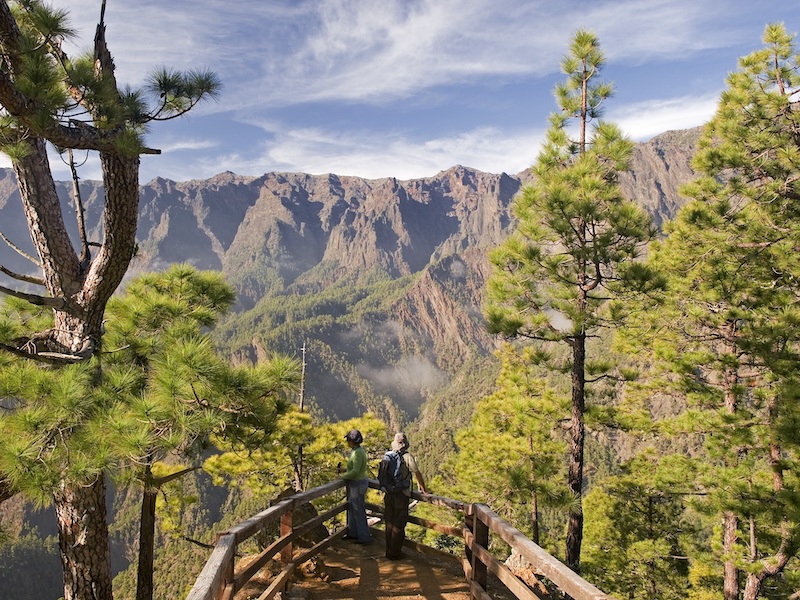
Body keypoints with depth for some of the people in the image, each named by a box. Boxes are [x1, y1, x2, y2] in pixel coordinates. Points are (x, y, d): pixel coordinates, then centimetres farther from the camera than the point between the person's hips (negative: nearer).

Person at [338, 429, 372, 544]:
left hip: (358, 484, -10)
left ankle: (365, 537, 10)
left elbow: (355, 471, -24)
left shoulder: (357, 452, -22)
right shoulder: (357, 450, 8)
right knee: (352, 508, 19)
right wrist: (344, 470, 11)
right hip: (355, 483, 10)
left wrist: (343, 476, -12)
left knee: (358, 511, 0)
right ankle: (353, 533, 31)